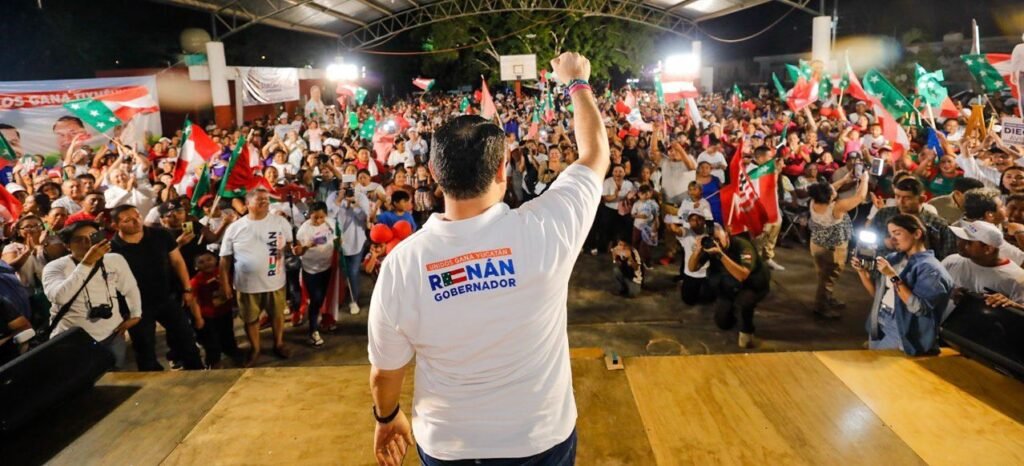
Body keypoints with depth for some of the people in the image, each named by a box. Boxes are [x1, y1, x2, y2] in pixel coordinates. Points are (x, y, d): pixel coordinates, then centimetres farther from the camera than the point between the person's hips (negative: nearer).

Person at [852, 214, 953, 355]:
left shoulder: (930, 268, -13)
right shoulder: (893, 258, 7)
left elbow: (919, 308, -24)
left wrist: (893, 276, -26)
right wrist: (862, 271, -3)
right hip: (878, 328, 7)